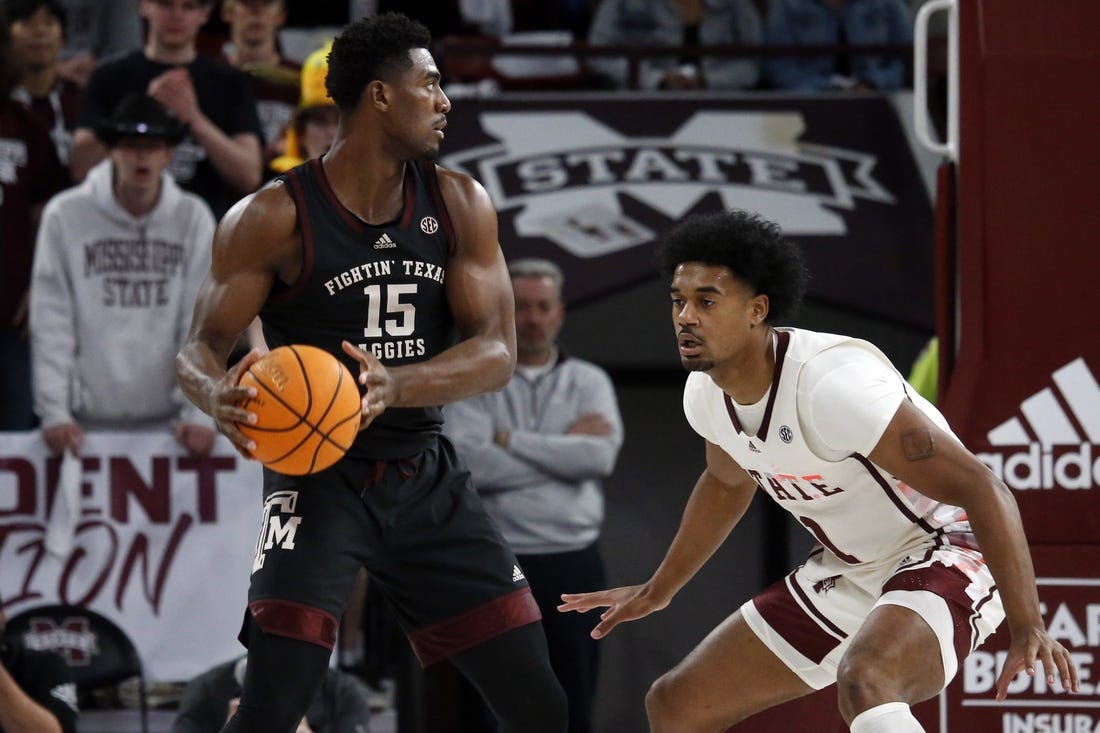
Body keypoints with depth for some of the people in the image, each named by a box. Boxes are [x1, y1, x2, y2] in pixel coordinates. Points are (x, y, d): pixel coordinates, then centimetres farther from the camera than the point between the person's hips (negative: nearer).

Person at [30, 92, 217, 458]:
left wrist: (199, 412, -9)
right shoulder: (66, 216, -2)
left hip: (166, 420, 1)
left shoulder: (193, 218, 1)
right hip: (89, 420, -1)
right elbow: (51, 322, -3)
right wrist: (53, 411, -9)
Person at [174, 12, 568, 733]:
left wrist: (397, 386, -29)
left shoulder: (459, 205, -1)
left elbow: (498, 352, -8)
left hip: (426, 477, 5)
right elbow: (200, 346, -10)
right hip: (319, 477, -4)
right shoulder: (276, 216, -12)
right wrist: (217, 395, -35)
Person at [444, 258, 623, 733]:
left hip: (575, 565, 2)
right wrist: (564, 449, -8)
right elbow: (469, 463, -15)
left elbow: (600, 455, -9)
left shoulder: (589, 382, 10)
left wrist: (510, 440, -8)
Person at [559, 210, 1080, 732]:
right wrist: (658, 591, 33)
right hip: (846, 573, 9)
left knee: (864, 685, -42)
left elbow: (983, 490, -31)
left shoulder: (834, 384, -30)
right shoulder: (706, 394, -4)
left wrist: (1027, 628, -37)